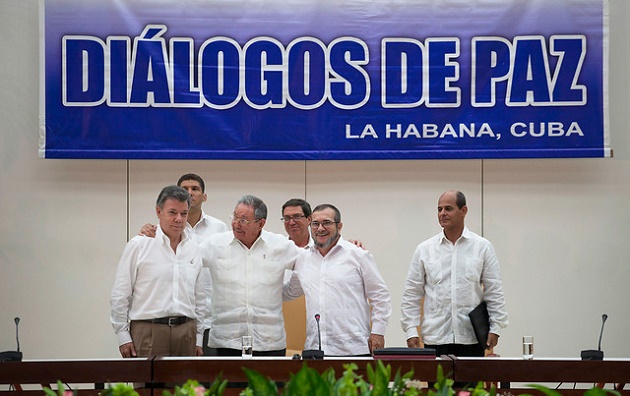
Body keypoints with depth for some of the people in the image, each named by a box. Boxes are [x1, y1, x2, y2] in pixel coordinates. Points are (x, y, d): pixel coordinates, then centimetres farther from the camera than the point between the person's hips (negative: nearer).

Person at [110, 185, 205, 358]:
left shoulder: (194, 249, 14)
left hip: (186, 331, 4)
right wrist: (123, 336, -4)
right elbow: (120, 295, 0)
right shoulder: (138, 245, 0)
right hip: (148, 330, -4)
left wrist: (198, 337, 16)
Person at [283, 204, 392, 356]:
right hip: (314, 349, 4)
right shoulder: (303, 260, 16)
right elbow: (290, 292, 32)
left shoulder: (358, 255, 4)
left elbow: (380, 297, 4)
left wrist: (377, 333, -2)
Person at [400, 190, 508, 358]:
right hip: (435, 339, 1)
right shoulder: (424, 250, 7)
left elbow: (494, 292, 6)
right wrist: (411, 331, 0)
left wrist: (495, 328, -1)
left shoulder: (482, 247, 6)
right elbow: (411, 294, 8)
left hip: (471, 339, 0)